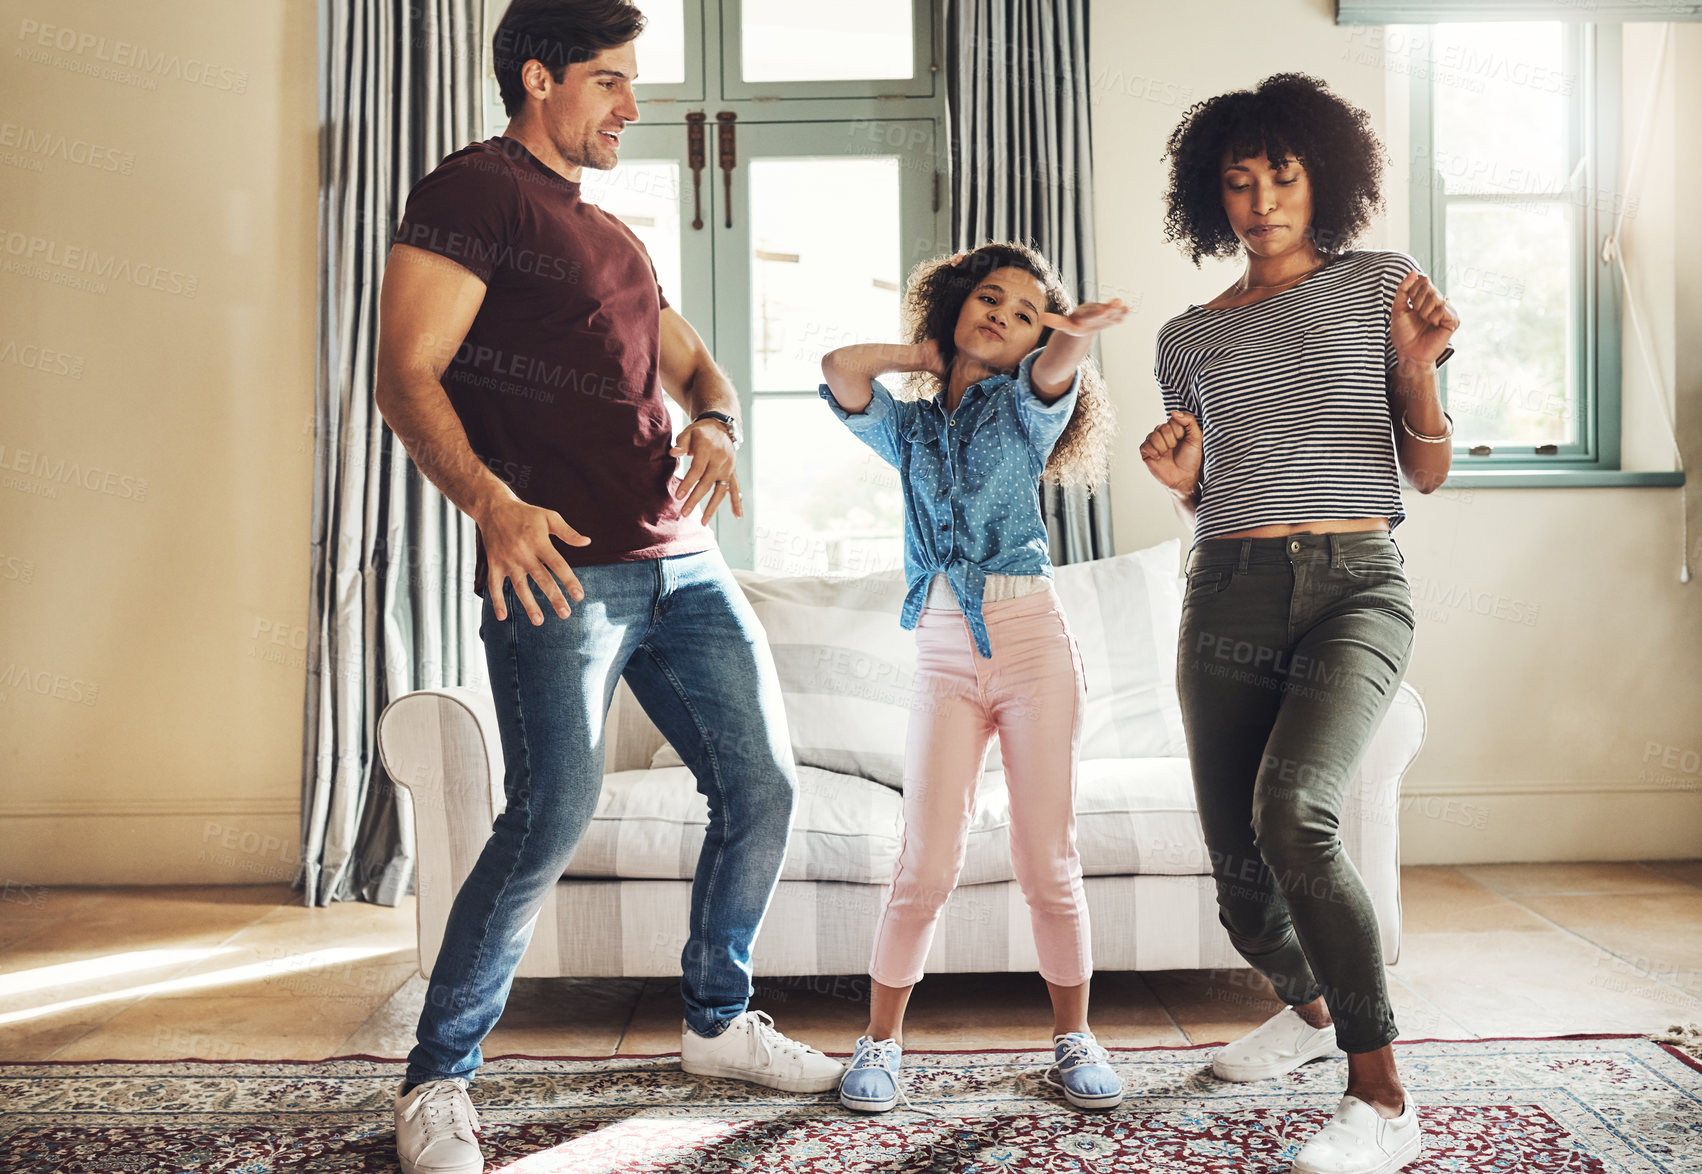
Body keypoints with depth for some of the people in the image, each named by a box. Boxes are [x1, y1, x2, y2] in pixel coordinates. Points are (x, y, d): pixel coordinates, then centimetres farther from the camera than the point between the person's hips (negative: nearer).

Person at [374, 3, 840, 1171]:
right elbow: (407, 377, -9)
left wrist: (715, 426, 2)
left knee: (764, 786, 8)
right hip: (558, 566, -8)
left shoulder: (615, 235, 26)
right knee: (554, 817, -15)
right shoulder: (474, 191, 0)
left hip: (681, 564, 8)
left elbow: (692, 366, 27)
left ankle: (720, 1020, 27)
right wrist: (492, 500, -26)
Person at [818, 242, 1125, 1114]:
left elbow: (1054, 372, -15)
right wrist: (926, 354, 12)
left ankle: (1072, 1038, 19)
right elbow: (840, 369, -3)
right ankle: (880, 1042, 12)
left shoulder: (1026, 407, 9)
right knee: (927, 863, -4)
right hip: (943, 655, 1)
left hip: (1032, 642, -1)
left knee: (1047, 861, 2)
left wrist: (1072, 335, -37)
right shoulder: (909, 426, 15)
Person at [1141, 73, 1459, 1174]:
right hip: (1230, 596, 4)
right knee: (1235, 850, 5)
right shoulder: (1189, 338, 15)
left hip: (1355, 587, -3)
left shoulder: (1379, 282, 9)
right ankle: (1308, 1008, 38)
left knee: (1292, 807, -29)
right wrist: (1180, 477, -1)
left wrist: (1417, 366, -9)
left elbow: (1430, 472, 8)